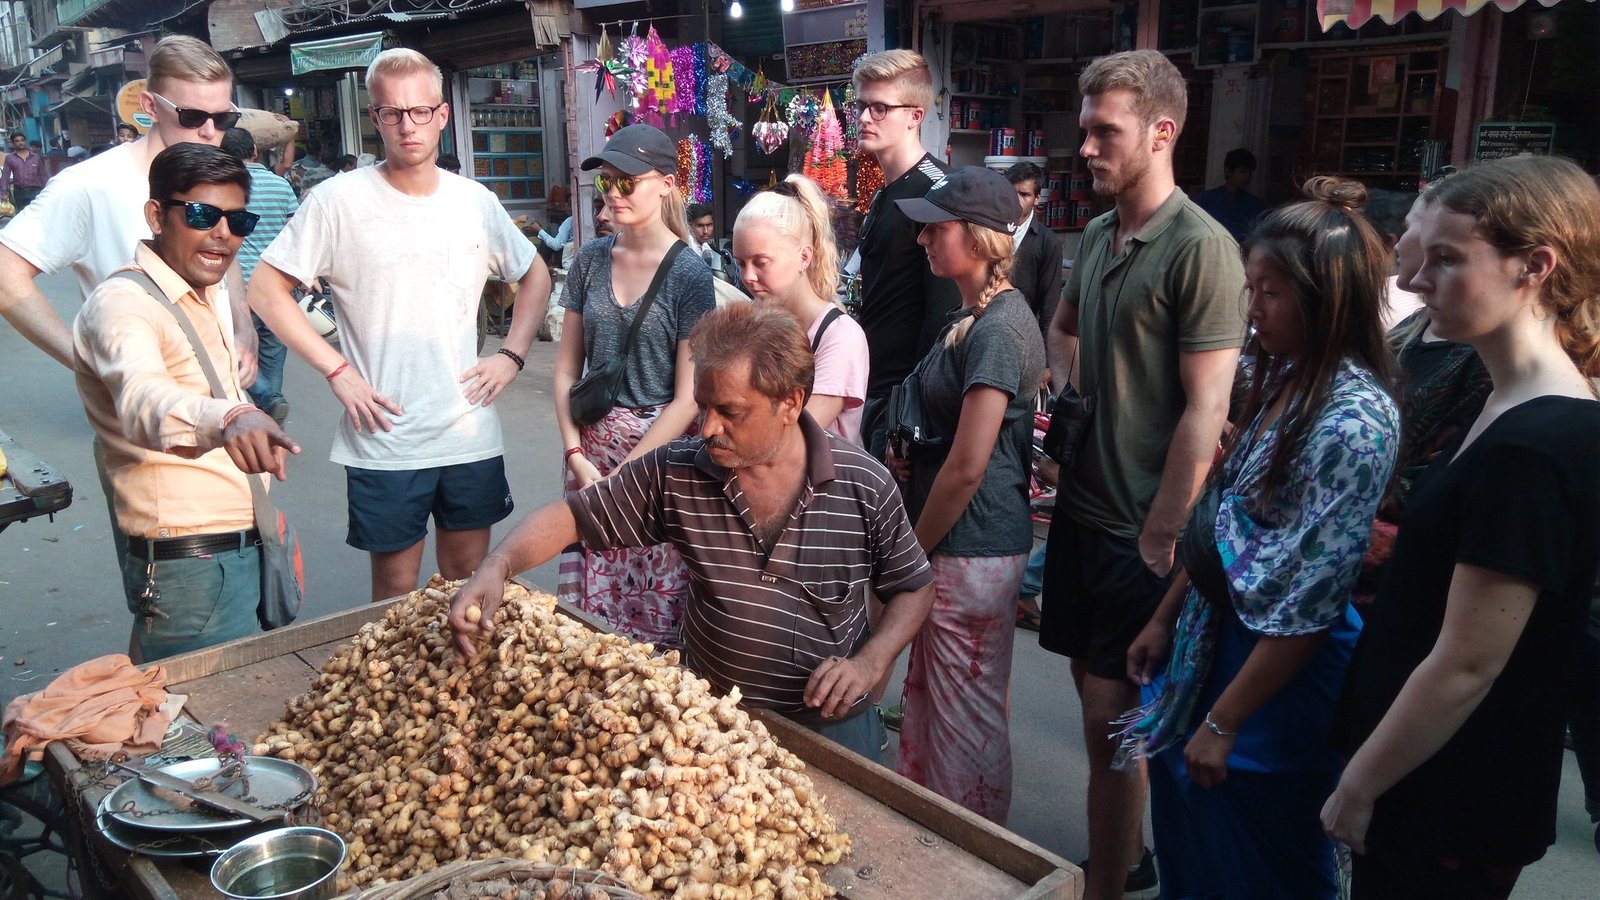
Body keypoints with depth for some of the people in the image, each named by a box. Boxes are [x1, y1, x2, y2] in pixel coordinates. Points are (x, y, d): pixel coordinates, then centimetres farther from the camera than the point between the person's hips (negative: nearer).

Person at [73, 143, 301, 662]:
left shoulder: (206, 297, 14)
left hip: (246, 553, 9)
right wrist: (226, 418, -58)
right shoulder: (123, 304, -16)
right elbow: (143, 396, -38)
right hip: (192, 568, -9)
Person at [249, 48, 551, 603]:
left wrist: (512, 356, 5)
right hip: (383, 442, -3)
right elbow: (265, 290, -4)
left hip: (471, 437, 3)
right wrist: (337, 372, -11)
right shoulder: (339, 200, -6)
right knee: (396, 589, 10)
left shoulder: (476, 202, 4)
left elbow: (535, 277, 18)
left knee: (471, 579, 16)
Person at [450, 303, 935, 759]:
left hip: (832, 724, -1)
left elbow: (915, 589, -3)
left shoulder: (865, 485, -16)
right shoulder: (674, 473, -13)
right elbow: (572, 514, -7)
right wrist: (498, 566, -25)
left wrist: (869, 663, -19)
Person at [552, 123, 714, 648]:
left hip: (661, 451, -4)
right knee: (585, 608, 8)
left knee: (658, 608, 1)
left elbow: (688, 397, -9)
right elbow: (566, 370, 9)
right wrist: (577, 456, -3)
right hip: (591, 446, 4)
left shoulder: (689, 275, -7)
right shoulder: (590, 260, 7)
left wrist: (624, 473, -12)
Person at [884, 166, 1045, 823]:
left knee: (967, 714, 6)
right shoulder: (978, 315, 11)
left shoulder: (996, 330, -21)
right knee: (930, 694, 21)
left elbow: (968, 467, -22)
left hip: (971, 550, -10)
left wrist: (915, 548, -10)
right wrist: (907, 450, 4)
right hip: (953, 541, 10)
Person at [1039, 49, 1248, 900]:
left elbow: (1204, 412, -17)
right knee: (1094, 690, 17)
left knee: (1109, 717, 0)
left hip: (1140, 529, -8)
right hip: (1080, 507, 8)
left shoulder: (1202, 249, -15)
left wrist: (1159, 537, -17)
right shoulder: (1096, 235, 8)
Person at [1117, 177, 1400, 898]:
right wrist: (1166, 617, 11)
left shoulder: (1354, 420, -24)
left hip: (1282, 671, -8)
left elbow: (1309, 601, -24)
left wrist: (1223, 722, -19)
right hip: (1216, 634, 8)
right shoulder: (1284, 381, 2)